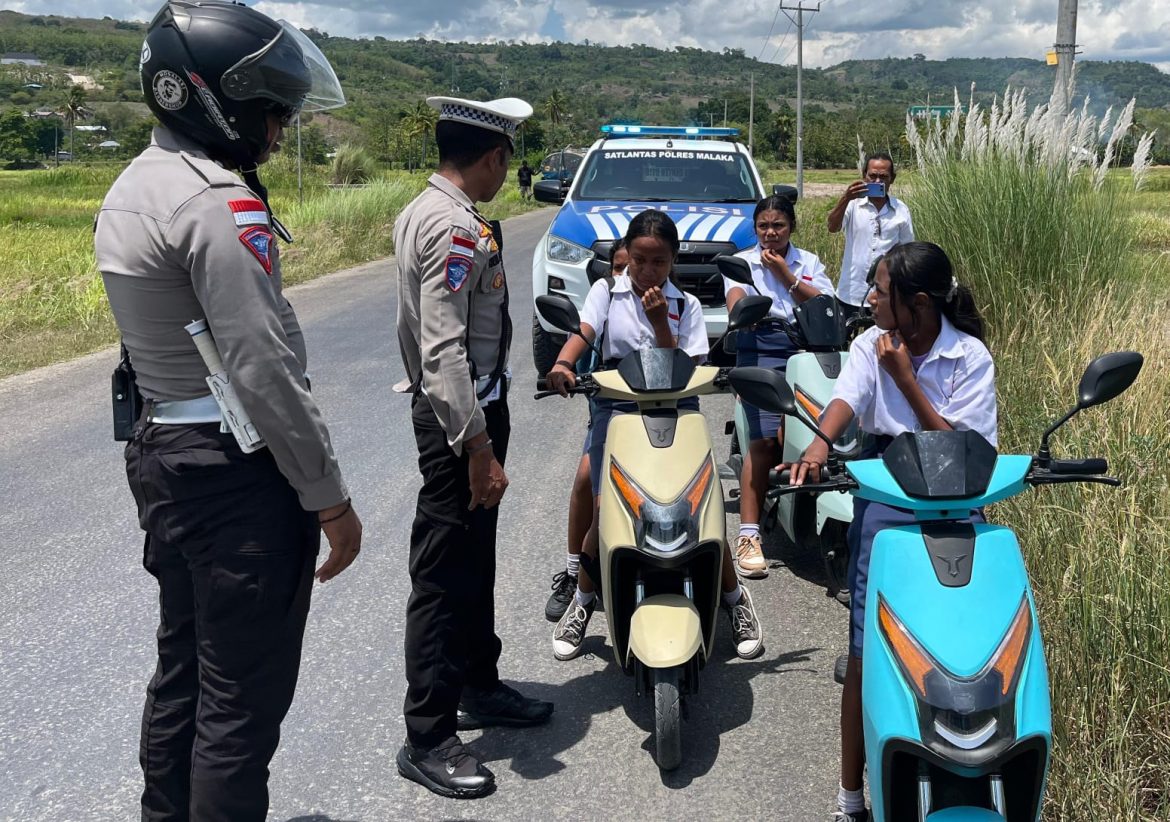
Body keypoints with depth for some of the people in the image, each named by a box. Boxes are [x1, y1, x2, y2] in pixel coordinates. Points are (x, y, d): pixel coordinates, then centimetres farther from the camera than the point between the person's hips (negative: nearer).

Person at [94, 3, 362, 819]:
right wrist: (330, 498, -16)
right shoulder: (218, 202, -19)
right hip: (240, 472, -10)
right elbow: (265, 370, -23)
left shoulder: (132, 186, 11)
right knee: (242, 699, 1)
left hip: (162, 453, 10)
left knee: (183, 671, 21)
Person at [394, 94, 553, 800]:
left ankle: (478, 687, 37)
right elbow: (446, 350, -26)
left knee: (474, 561, 21)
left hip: (441, 404, 11)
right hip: (463, 413, -11)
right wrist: (478, 449, -25)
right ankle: (429, 740, 7)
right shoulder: (457, 228, -20)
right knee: (445, 574, -3)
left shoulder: (420, 212, 12)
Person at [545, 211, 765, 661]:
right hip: (615, 408, -1)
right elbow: (582, 332, -11)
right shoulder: (606, 292, 8)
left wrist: (659, 323, -11)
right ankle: (582, 600, 13)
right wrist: (562, 364, -32)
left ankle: (734, 597, 14)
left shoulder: (686, 305, 11)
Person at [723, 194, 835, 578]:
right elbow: (735, 298, -9)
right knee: (765, 440, -17)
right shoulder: (741, 262, 13)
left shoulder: (809, 262, 20)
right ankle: (748, 534, -18)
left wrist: (785, 274, -3)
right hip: (761, 352, -3)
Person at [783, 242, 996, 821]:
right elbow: (845, 398, -17)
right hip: (884, 506, 1)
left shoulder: (970, 356, -4)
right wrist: (818, 446, -38)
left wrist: (904, 378, -15)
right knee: (868, 652, -1)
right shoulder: (871, 346, 2)